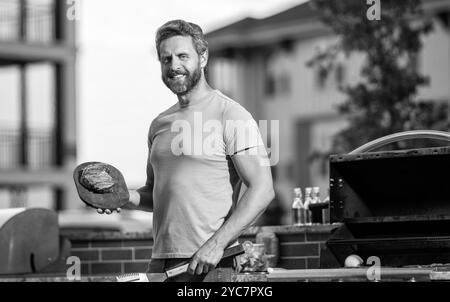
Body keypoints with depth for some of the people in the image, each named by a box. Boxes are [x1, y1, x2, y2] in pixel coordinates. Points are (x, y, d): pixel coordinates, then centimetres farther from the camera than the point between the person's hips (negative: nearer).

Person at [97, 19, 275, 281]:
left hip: (207, 263, -6)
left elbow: (262, 190, -12)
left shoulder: (231, 116, -5)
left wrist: (216, 243, -20)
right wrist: (127, 197, 4)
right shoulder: (159, 124, 17)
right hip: (160, 260, 6)